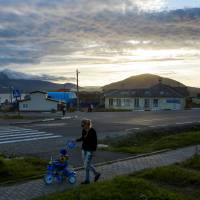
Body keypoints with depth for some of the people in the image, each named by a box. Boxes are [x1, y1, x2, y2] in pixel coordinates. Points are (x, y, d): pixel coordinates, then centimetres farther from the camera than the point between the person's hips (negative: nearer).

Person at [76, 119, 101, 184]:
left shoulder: (92, 131, -18)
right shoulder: (84, 130, 2)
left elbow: (95, 141, -15)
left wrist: (94, 151, -17)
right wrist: (76, 140, 9)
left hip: (90, 150, -7)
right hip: (84, 149, 7)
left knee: (87, 165, -6)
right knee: (86, 164, 11)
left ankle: (96, 174, 16)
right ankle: (87, 179, 22)